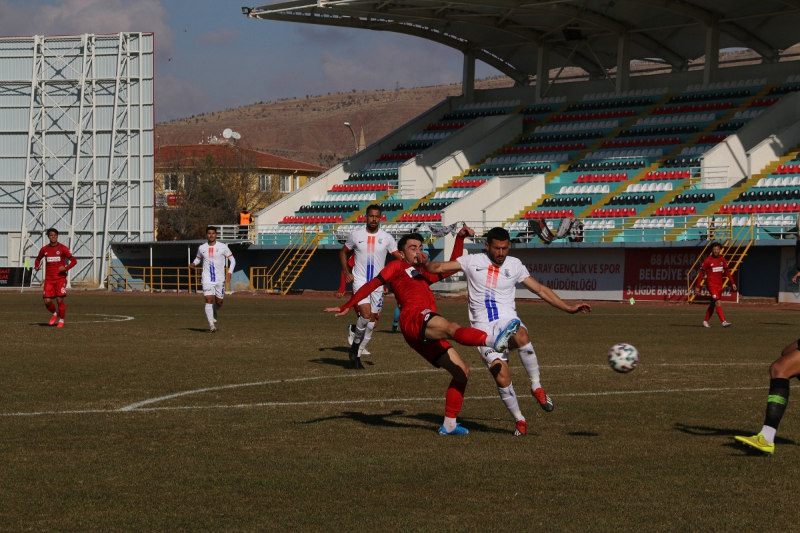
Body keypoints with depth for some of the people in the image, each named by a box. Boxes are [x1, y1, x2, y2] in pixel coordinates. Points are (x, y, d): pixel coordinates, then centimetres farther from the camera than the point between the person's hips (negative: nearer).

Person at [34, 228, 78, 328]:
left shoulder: (63, 248, -3)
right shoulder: (44, 249, 7)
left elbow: (74, 260, -3)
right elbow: (38, 259, 25)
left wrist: (66, 268, -20)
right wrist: (36, 266, 3)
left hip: (60, 278, -3)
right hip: (49, 279, 3)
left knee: (60, 300, -10)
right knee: (47, 301, -5)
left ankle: (61, 320, 9)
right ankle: (55, 313, 26)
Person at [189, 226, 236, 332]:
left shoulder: (223, 247, -2)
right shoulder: (202, 248, 4)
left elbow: (232, 260, 3)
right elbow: (198, 258, 22)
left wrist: (229, 272, -12)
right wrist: (193, 264, -1)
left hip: (220, 279, 0)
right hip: (207, 279, 0)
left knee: (219, 302, 7)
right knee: (209, 300, -15)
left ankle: (213, 314, 40)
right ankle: (211, 324, -16)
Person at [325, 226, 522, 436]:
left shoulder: (424, 274, 38)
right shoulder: (397, 266, 18)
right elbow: (372, 284, 11)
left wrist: (460, 239, 35)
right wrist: (347, 306, 3)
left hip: (427, 336, 9)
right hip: (413, 318, -9)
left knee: (462, 372, 6)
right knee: (451, 328, -37)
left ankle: (449, 424, 10)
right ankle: (494, 339, -66)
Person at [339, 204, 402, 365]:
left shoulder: (386, 238, 0)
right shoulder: (356, 235, -1)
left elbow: (399, 255, 1)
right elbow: (343, 252, 13)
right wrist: (346, 272, 3)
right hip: (360, 281, -2)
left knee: (373, 317, 7)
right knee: (366, 314, -19)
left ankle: (362, 346, 28)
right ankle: (356, 338, 9)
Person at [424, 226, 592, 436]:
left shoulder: (514, 265, 11)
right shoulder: (473, 262, 7)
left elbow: (541, 290, 14)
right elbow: (439, 267, 5)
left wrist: (569, 308, 9)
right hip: (483, 327, 0)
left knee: (521, 337, -39)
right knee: (502, 376, -19)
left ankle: (536, 386, -20)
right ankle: (519, 420, 3)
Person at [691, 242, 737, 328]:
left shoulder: (722, 259, 7)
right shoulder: (707, 260, -8)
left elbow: (727, 272, 15)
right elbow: (701, 274, -4)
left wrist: (732, 283, 9)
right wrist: (698, 286, -5)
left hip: (719, 285, 6)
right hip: (711, 284, -6)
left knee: (712, 304, 13)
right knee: (718, 303, -18)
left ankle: (705, 322, 25)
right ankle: (723, 322, -25)